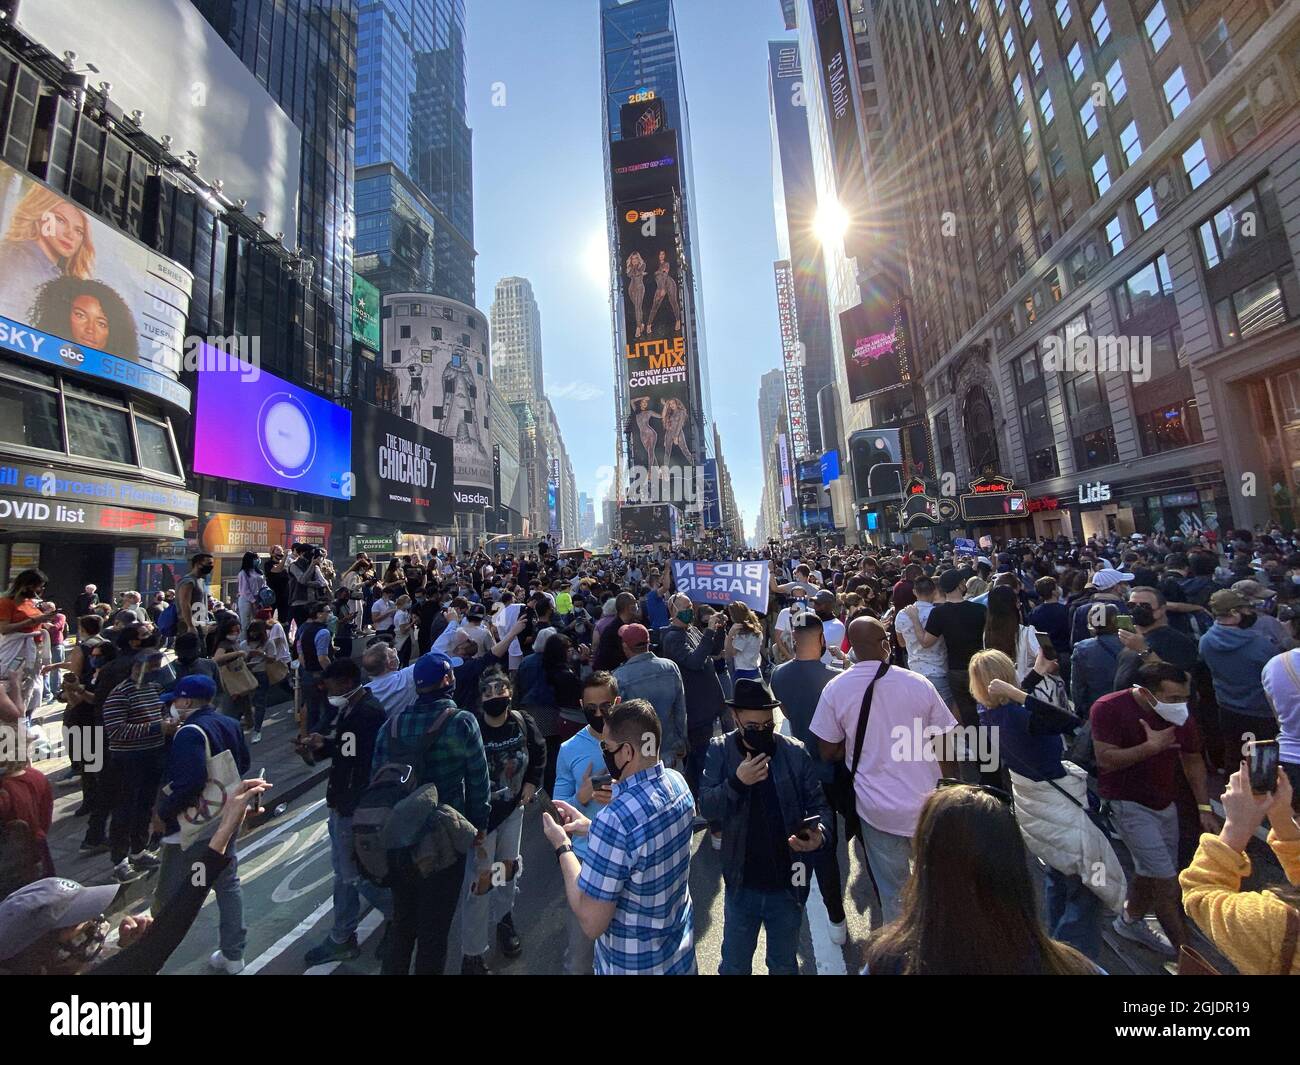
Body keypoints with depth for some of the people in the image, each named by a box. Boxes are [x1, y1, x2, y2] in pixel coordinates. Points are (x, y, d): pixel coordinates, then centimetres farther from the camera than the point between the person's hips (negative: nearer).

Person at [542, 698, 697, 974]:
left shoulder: (615, 821, -36)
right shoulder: (677, 782, -14)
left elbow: (591, 924, -25)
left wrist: (562, 846, -16)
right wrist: (592, 828, 0)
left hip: (635, 965, -5)